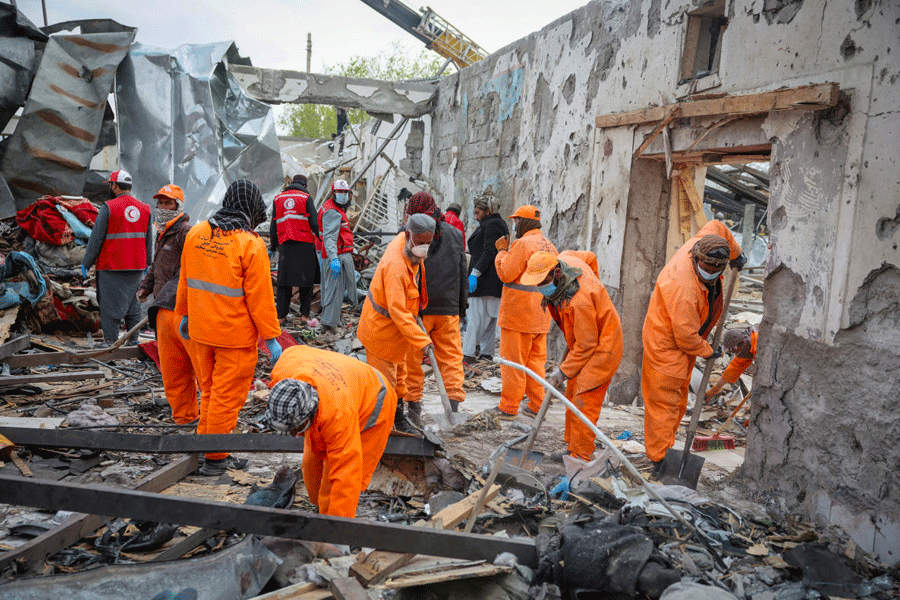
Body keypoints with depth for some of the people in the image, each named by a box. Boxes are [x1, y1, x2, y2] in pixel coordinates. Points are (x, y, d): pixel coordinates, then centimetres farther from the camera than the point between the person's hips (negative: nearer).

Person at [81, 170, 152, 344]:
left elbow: (96, 239, -6)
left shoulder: (108, 207, -9)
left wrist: (86, 263, 3)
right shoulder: (145, 209, 6)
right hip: (136, 267, 5)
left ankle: (111, 341, 3)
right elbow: (149, 240, 13)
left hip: (112, 266, -5)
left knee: (110, 305, 1)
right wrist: (146, 264, 23)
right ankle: (134, 340, 17)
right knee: (133, 304, 13)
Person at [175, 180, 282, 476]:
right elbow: (259, 297, -14)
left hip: (200, 330, 6)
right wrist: (271, 337, -7)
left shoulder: (196, 234, 3)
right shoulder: (251, 245, -16)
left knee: (209, 391, 20)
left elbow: (185, 280, 13)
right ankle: (215, 458, 17)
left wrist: (184, 314, 25)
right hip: (235, 335, -6)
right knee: (227, 396, 6)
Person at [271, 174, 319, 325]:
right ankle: (304, 314, 3)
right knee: (306, 278, 4)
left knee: (284, 279, 7)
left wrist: (273, 246, 18)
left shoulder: (278, 199, 14)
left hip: (285, 245, 3)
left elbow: (273, 225, 13)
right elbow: (314, 223, -6)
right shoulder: (306, 198, 2)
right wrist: (320, 240, 3)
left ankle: (281, 315, 6)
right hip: (305, 244, -3)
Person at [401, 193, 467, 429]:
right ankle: (454, 405, 3)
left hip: (418, 308, -3)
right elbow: (463, 272, 14)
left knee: (412, 358, 7)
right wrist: (461, 306, 20)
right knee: (451, 356, 8)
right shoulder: (454, 234, 9)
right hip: (449, 308, 4)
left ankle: (413, 408, 12)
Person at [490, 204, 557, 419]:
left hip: (519, 313, -8)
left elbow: (506, 274, -14)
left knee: (513, 361, 0)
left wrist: (502, 251, -2)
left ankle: (508, 407, 6)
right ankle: (537, 405, 19)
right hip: (541, 316, 8)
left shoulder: (523, 244, -14)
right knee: (536, 360, 14)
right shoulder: (549, 246, 13)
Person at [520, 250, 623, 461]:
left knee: (584, 401, -10)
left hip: (601, 347, -10)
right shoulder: (564, 258, -10)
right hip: (585, 340, 10)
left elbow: (586, 344, -26)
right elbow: (590, 257, 13)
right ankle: (573, 448, 20)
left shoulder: (579, 301, -36)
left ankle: (581, 457, -2)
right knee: (572, 395, 11)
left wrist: (564, 371, -17)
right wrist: (592, 288, 19)